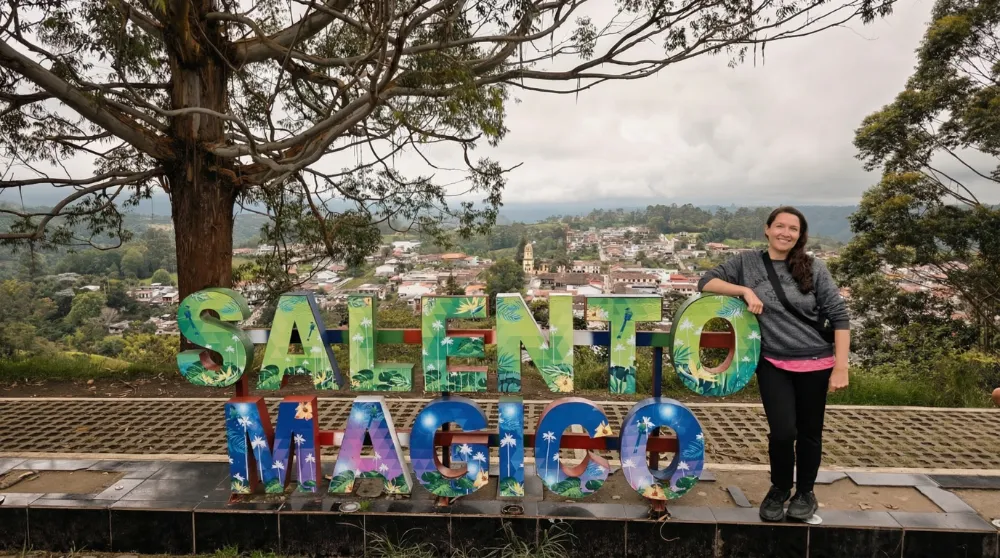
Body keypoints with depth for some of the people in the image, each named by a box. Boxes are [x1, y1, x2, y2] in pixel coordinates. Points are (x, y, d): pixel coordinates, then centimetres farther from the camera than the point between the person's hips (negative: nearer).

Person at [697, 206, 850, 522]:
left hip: (815, 364, 0)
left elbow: (839, 316, -5)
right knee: (782, 432, -7)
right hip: (773, 364, 0)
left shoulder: (813, 268, -4)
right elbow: (706, 283, -1)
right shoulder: (747, 262, -1)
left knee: (809, 432, 11)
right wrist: (745, 290, -16)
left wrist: (841, 367, -10)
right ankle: (779, 489, 23)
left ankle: (805, 492, 35)